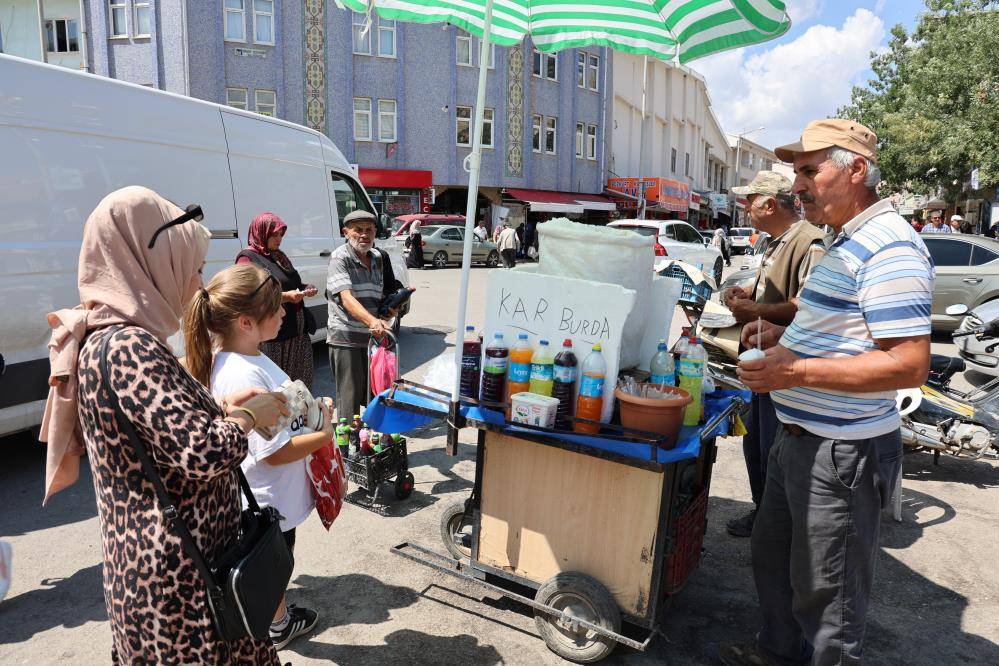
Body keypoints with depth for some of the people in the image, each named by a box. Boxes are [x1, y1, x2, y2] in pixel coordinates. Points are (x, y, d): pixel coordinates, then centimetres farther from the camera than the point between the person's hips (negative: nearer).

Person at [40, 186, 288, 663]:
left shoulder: (104, 339, 8)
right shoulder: (129, 347, -23)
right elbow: (204, 454, -29)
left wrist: (220, 408, 6)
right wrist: (248, 416, -12)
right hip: (179, 577, -9)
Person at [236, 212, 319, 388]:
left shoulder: (279, 256, 21)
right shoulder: (248, 258, -4)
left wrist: (305, 288, 11)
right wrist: (285, 296, -21)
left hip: (297, 332, 8)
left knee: (304, 380, 5)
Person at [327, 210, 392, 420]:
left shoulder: (377, 258, 12)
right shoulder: (340, 258, -11)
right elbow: (346, 298, -26)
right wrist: (372, 320, -41)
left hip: (372, 337, 7)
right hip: (345, 339, -7)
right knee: (349, 398, -2)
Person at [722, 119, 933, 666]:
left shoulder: (890, 248, -21)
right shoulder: (847, 242, 13)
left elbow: (909, 364, -26)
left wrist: (798, 370, -28)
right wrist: (785, 333, 9)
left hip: (840, 452, -11)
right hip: (799, 437, 11)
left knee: (826, 590, 7)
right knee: (773, 557, 25)